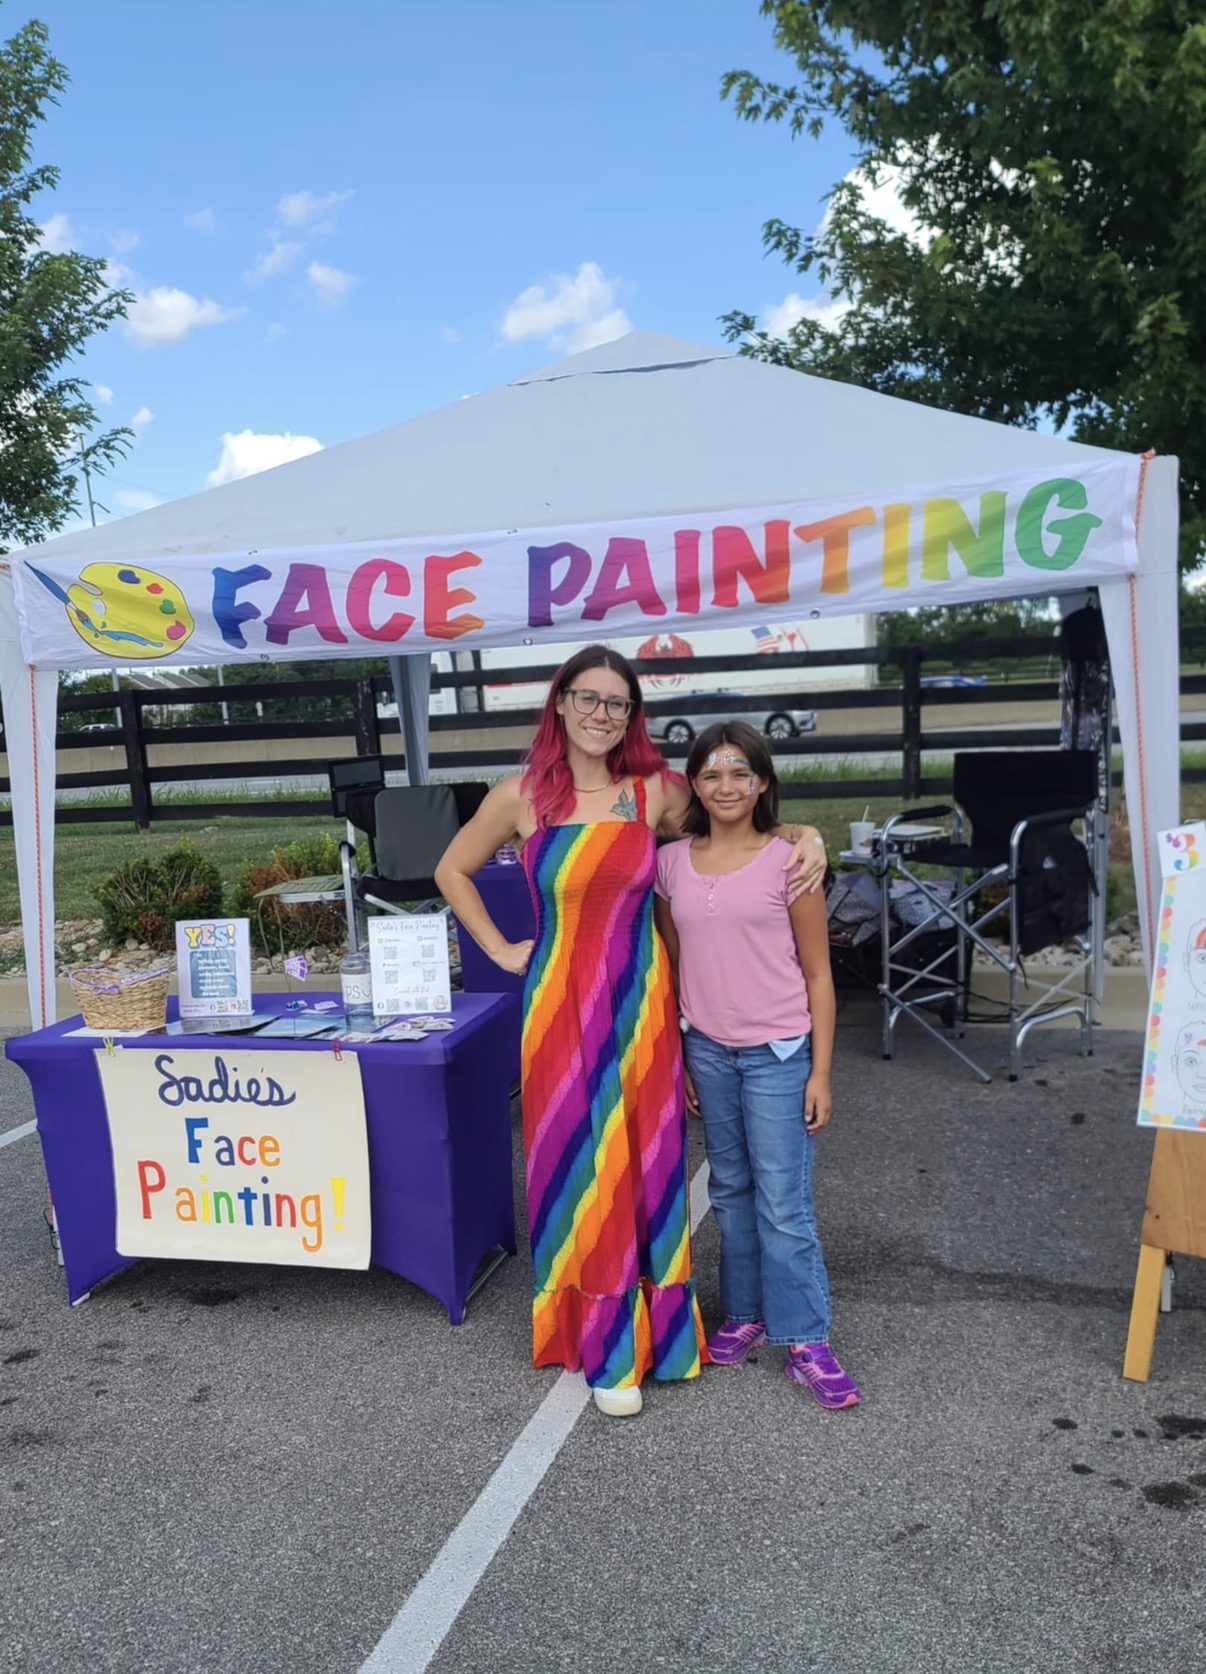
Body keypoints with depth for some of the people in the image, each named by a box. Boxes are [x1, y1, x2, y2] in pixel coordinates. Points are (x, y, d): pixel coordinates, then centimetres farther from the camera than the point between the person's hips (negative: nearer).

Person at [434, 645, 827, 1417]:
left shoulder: (658, 792, -1)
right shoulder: (523, 797, -2)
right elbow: (453, 872, 11)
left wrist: (805, 836, -8)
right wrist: (502, 951, 4)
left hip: (641, 1001, 1)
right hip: (562, 1002, -1)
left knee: (646, 1163, 9)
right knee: (578, 1163, 5)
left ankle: (652, 1323, 28)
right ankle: (606, 1347, 19)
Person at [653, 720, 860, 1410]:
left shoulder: (788, 861, -8)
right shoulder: (671, 864, 2)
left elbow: (818, 975, -4)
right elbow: (671, 968, 9)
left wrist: (820, 1074, -7)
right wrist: (675, 1060, 8)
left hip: (778, 1054, -4)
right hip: (707, 1051, 4)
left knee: (784, 1202, -1)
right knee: (730, 1190, 16)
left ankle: (806, 1341, 12)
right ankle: (745, 1314, 32)